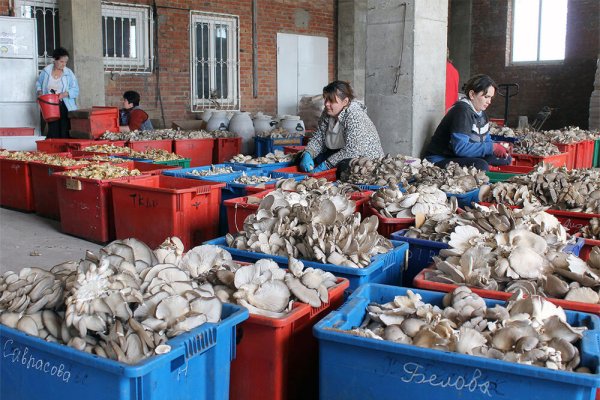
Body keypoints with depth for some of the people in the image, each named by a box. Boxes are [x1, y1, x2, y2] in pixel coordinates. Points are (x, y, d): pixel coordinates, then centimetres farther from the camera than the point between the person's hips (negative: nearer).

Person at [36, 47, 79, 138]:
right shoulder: (46, 71, 4)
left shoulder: (69, 73, -1)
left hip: (65, 107, -1)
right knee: (53, 132, 1)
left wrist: (65, 94, -20)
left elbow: (75, 90, -4)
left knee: (64, 133, -7)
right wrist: (40, 92, 0)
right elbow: (38, 83, 19)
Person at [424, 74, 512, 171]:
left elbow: (486, 139, 19)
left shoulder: (481, 112, 10)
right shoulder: (462, 111, -19)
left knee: (505, 159, 7)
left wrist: (498, 147, -4)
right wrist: (492, 147, -26)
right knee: (481, 166, -33)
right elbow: (460, 148, -29)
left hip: (463, 157, 10)